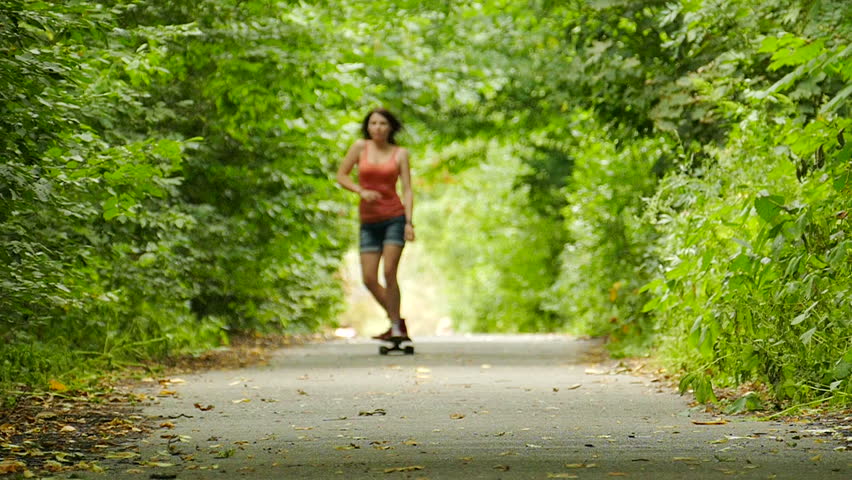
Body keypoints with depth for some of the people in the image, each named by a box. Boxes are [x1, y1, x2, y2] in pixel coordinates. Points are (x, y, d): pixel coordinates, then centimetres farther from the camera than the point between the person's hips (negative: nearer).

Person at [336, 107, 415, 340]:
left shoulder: (400, 153, 3)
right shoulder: (361, 147, 4)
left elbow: (407, 189, -1)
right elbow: (341, 175, 7)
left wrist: (409, 222, -12)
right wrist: (361, 191, -10)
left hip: (394, 217, -2)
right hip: (369, 220, 2)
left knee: (389, 273, -15)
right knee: (369, 279, -3)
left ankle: (396, 328, -6)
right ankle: (397, 321, 16)